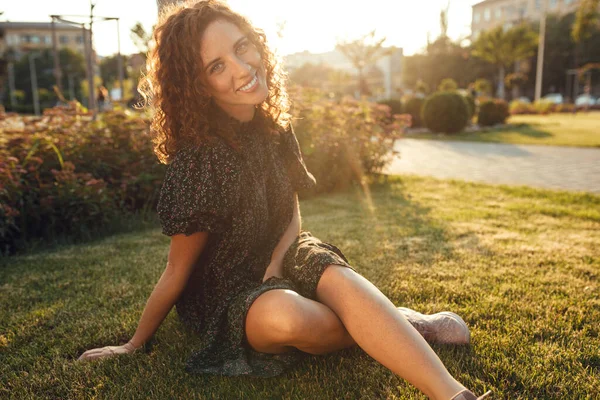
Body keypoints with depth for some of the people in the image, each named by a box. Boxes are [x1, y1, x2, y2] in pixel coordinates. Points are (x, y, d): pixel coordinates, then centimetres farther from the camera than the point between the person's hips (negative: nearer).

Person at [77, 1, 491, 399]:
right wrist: (134, 345, -2)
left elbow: (292, 217, 4)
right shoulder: (199, 158, -24)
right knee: (282, 315, -38)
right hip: (224, 292, -4)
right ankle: (398, 327, -14)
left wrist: (276, 265, -16)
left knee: (338, 278, -31)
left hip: (278, 261, 4)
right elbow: (176, 273, -12)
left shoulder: (275, 128, -5)